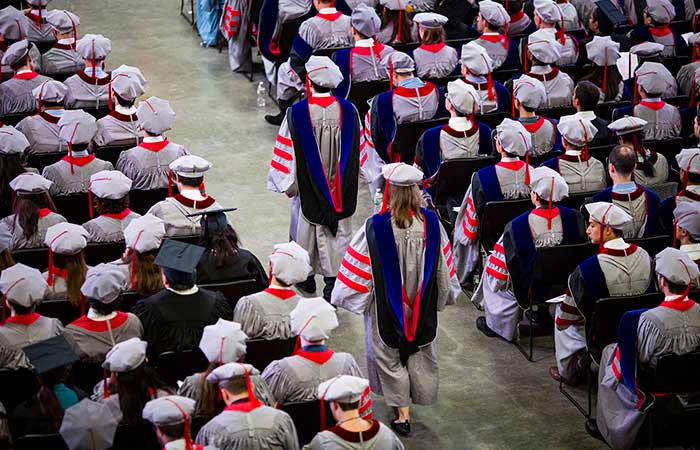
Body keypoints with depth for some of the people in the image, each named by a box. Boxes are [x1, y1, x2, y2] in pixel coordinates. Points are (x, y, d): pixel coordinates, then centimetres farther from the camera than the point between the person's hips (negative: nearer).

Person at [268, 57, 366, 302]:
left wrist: (288, 184, 2)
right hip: (341, 189, 1)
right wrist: (360, 175, 18)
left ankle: (307, 276, 32)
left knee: (307, 230, 17)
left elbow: (288, 152, -10)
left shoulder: (296, 114, -17)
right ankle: (332, 279, 13)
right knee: (337, 233, 12)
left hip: (308, 187, -1)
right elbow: (358, 150, 1)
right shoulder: (348, 110, -9)